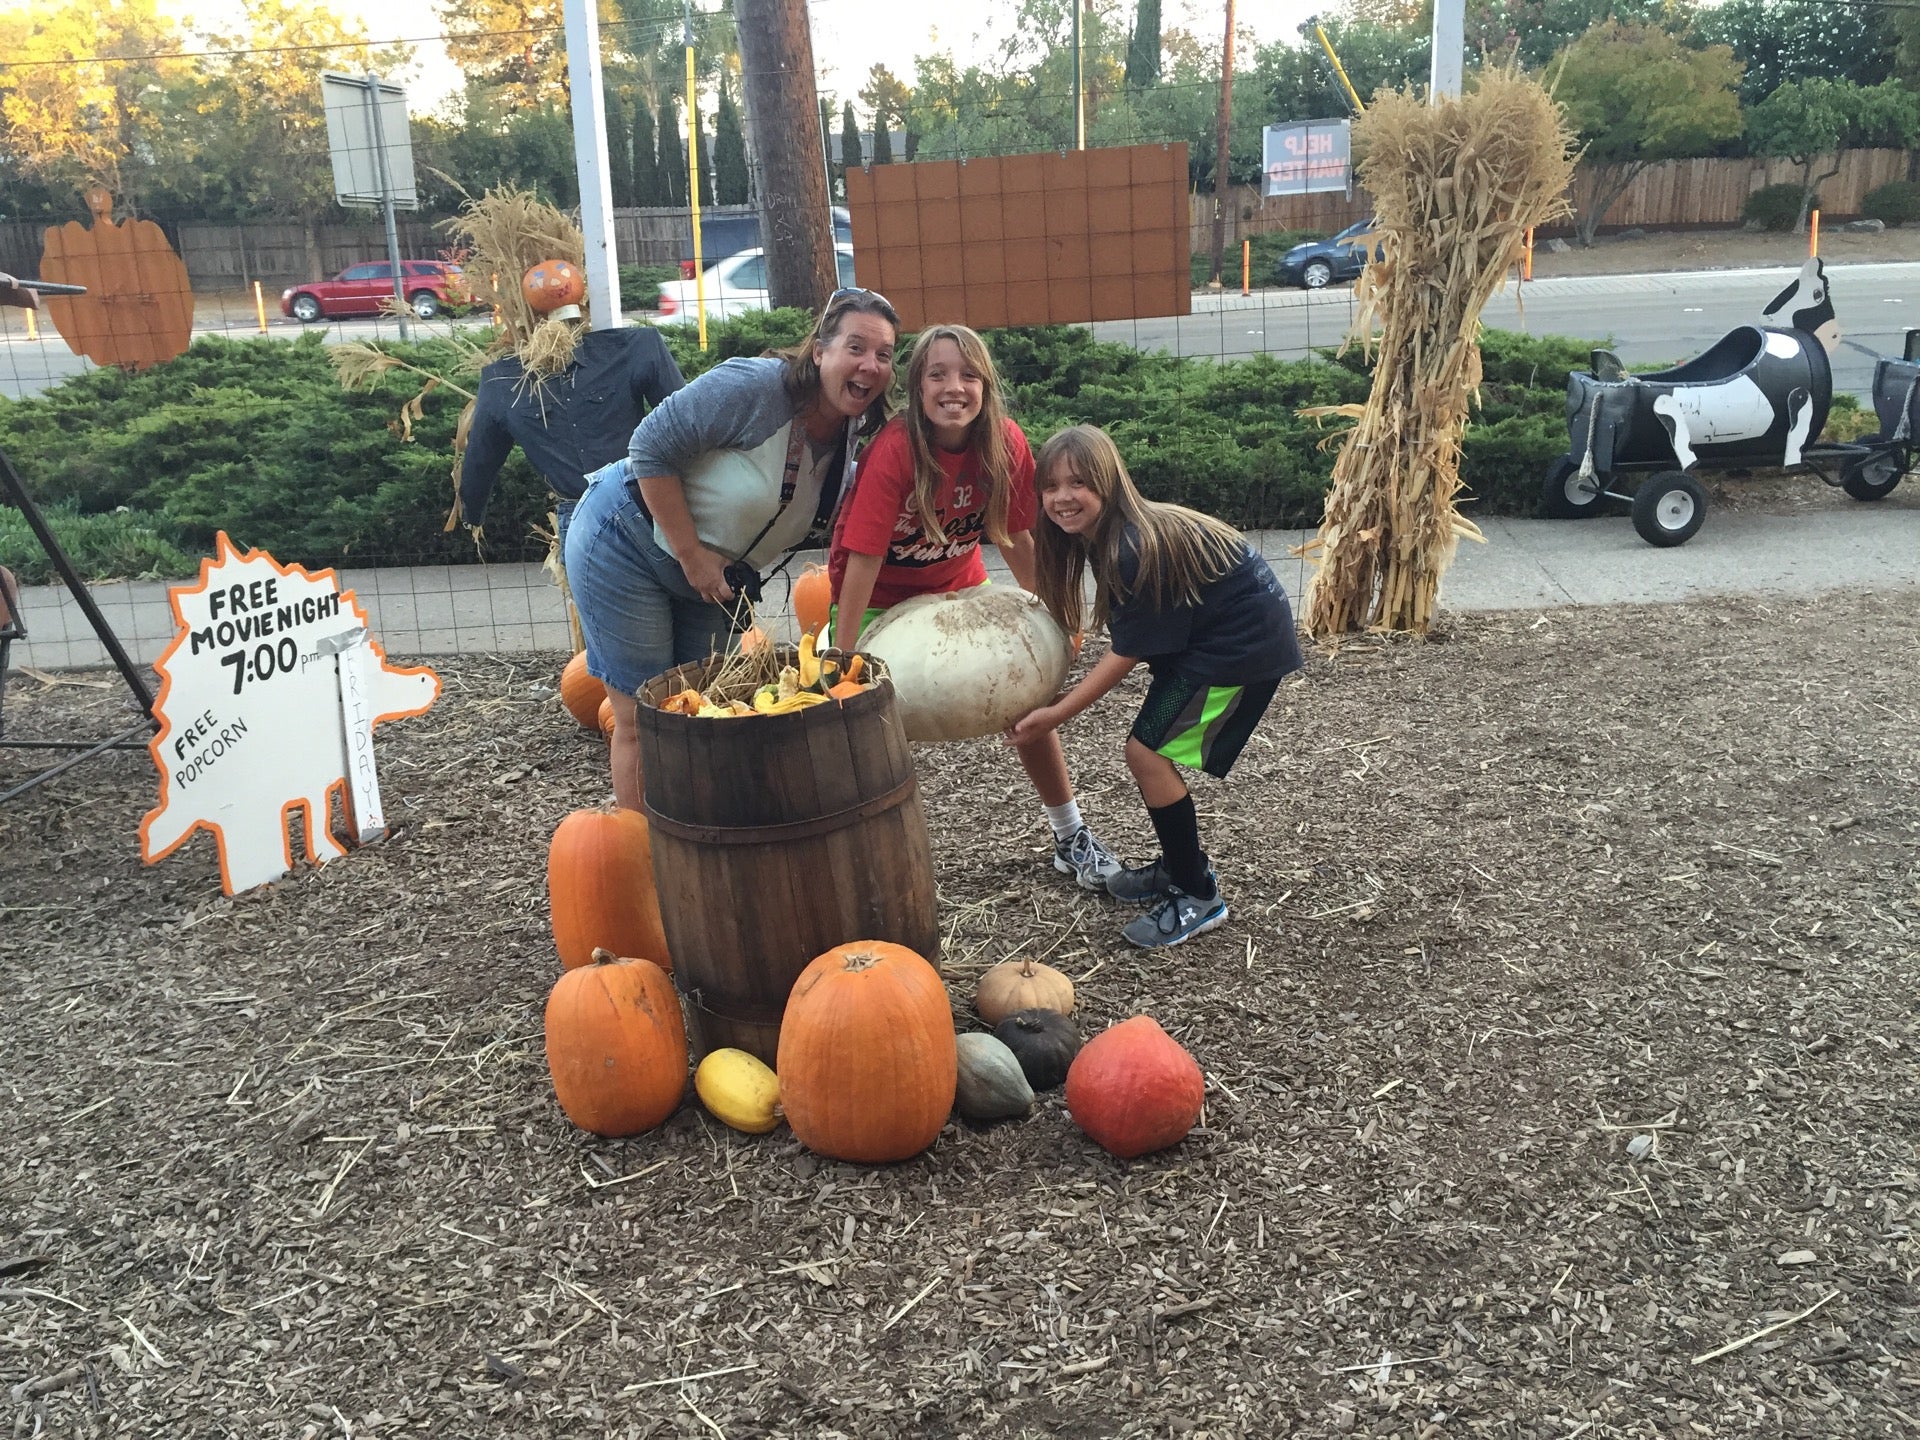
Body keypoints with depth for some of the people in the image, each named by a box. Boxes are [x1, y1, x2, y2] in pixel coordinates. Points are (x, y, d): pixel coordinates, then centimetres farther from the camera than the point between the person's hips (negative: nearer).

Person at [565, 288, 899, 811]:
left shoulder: (851, 438, -2)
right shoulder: (754, 386, -25)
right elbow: (651, 450, -24)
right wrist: (691, 556, -23)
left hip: (709, 574, 7)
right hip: (626, 544, -7)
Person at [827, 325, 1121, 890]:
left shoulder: (1006, 444, -17)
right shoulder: (894, 450, -30)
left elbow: (1015, 535, -3)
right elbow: (863, 557, -28)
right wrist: (842, 659, -26)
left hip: (957, 586, 4)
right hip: (879, 597, -4)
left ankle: (1071, 839, 19)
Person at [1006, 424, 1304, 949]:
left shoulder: (1136, 549, -27)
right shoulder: (1108, 535, 1)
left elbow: (1127, 653, -21)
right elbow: (1128, 635, 5)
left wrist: (1057, 714, -16)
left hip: (1246, 644, -10)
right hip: (1207, 635, 10)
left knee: (1149, 752, -11)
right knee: (1156, 750, 11)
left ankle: (1198, 896, 1)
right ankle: (1181, 866, 29)